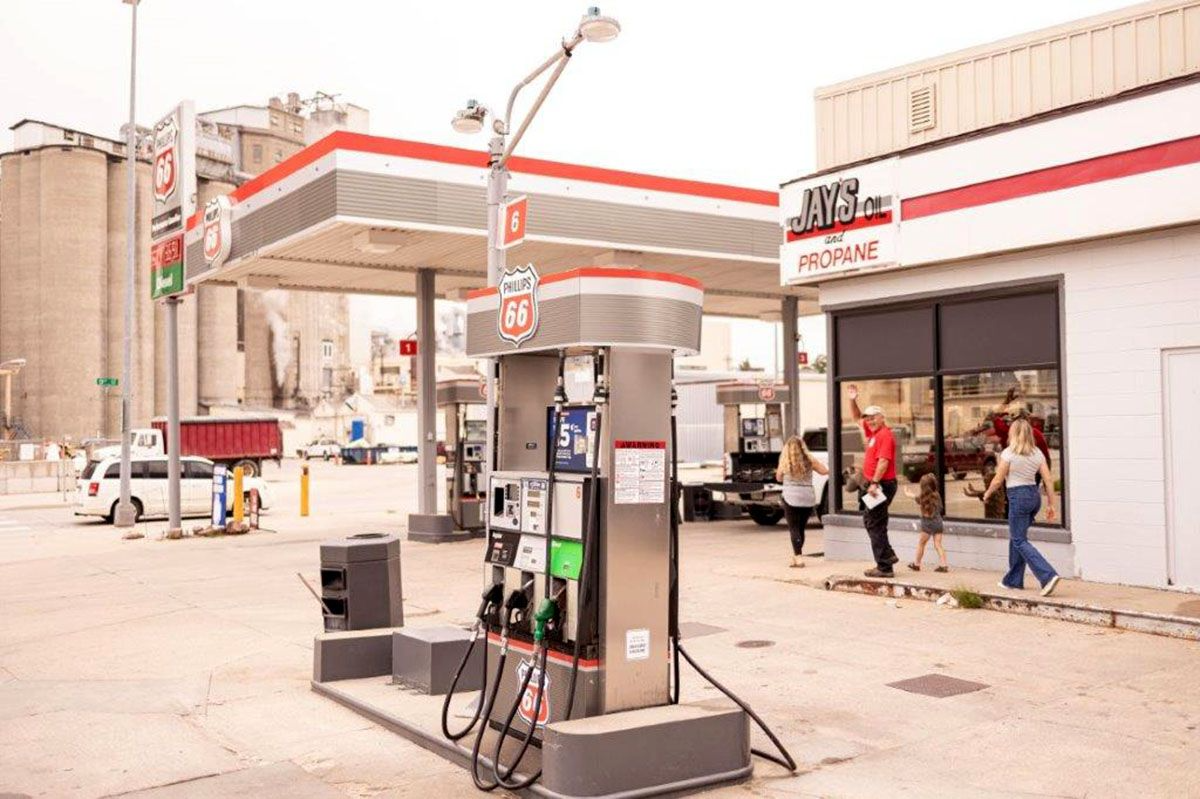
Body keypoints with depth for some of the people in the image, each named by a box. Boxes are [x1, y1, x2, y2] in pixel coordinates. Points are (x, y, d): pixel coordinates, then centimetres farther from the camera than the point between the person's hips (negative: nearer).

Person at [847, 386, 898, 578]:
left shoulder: (885, 435, -15)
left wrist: (874, 483, -27)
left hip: (880, 485, -10)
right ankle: (888, 555, 22)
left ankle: (884, 567, -6)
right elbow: (857, 417, 28)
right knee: (870, 523, 17)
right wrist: (853, 401, 15)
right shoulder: (873, 431, 14)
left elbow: (883, 461, -24)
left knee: (876, 525, -8)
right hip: (871, 483, 10)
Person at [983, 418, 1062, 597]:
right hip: (1034, 495, 7)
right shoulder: (1037, 453, 6)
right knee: (1016, 537, 19)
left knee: (1020, 541, -4)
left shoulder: (1009, 453, -10)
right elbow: (1049, 480, 4)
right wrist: (1050, 504, 9)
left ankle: (1049, 576, -19)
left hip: (1018, 497, -7)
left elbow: (998, 480, -7)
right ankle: (1014, 580, 24)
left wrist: (987, 494, 11)